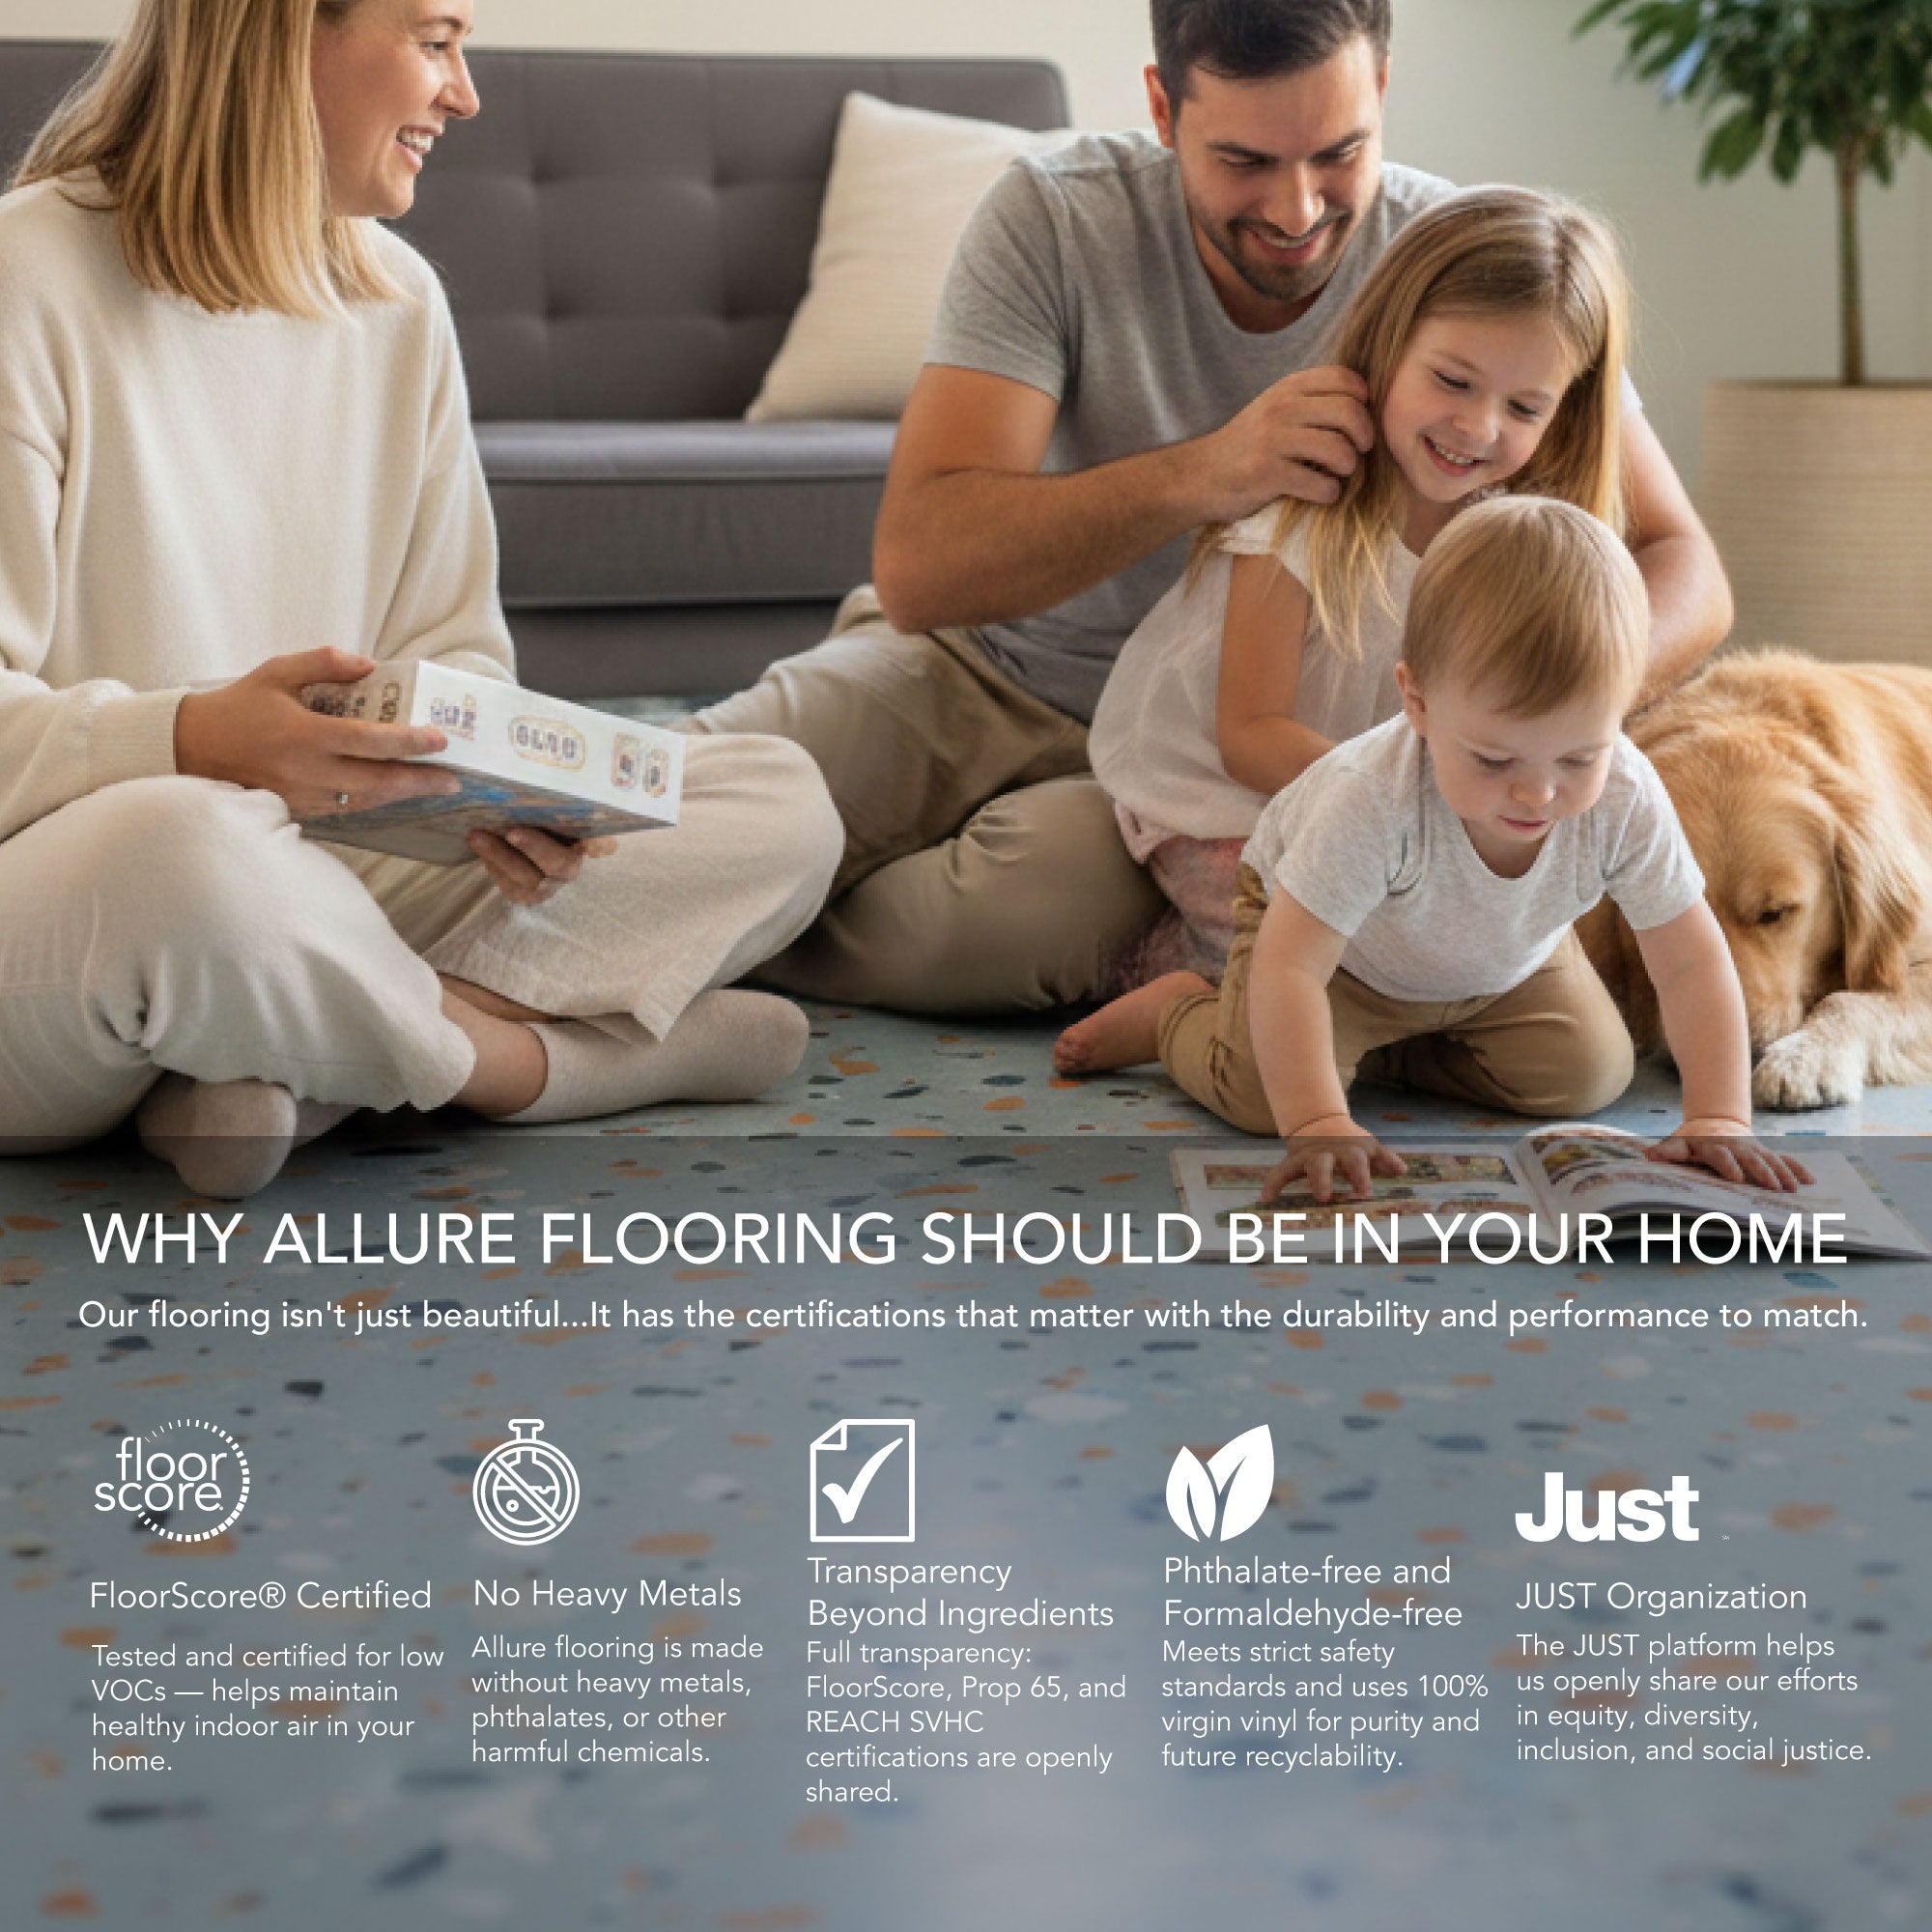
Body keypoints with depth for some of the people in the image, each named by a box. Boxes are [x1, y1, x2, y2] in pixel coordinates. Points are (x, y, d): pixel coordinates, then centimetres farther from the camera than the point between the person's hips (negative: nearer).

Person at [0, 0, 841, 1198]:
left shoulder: (399, 301, 11)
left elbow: (453, 653, 12)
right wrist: (191, 741, -34)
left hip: (330, 878, 7)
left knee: (783, 805, -3)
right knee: (181, 840, -44)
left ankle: (296, 1071, -22)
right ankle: (547, 1059, -12)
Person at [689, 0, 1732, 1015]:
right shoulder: (1053, 218, -17)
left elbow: (1682, 569, -13)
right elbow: (917, 569, -27)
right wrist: (1202, 474, -43)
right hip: (976, 668, 0)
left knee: (1042, 902, -34)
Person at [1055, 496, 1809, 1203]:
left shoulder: (1625, 798, -35)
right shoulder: (1373, 799, -46)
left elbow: (1693, 964, -28)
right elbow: (1287, 969, -46)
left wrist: (1718, 1122, -40)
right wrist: (1318, 1126, -57)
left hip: (1503, 963, 5)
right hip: (1342, 944, -4)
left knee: (1589, 1074, -8)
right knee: (1261, 1095, -21)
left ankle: (1414, 1048, 18)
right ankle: (1173, 1009, 13)